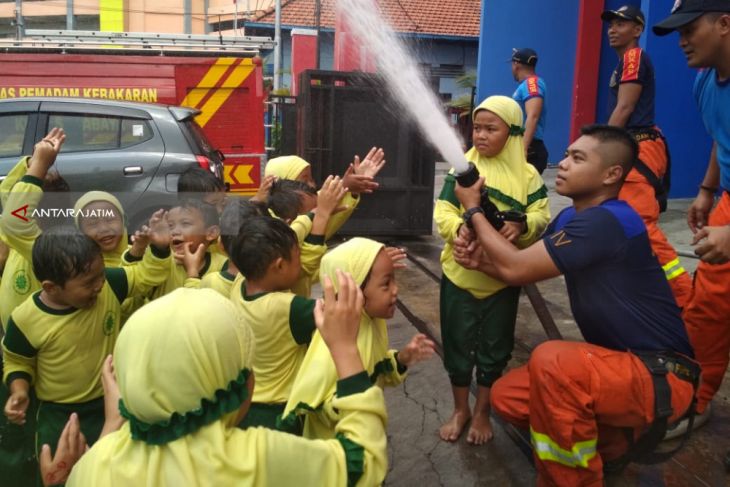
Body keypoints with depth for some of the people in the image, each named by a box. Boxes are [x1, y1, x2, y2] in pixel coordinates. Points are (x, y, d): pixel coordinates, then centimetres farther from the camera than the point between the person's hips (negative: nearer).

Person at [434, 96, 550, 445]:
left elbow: (541, 215, -9)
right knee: (458, 343, 11)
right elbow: (443, 212, -8)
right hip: (460, 272, 1)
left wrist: (522, 226, -30)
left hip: (503, 277, 0)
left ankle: (482, 412, 31)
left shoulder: (527, 174, -2)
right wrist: (460, 228, -29)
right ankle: (460, 409, 30)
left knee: (494, 347, 11)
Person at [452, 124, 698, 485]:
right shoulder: (571, 218, 7)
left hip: (661, 375, -9)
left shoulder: (606, 221, -24)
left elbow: (517, 269, -22)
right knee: (506, 396, 1)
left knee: (551, 360, -34)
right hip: (620, 363, 9)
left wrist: (473, 210, -9)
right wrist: (481, 261, -10)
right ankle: (613, 439, 16)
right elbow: (526, 271, 11)